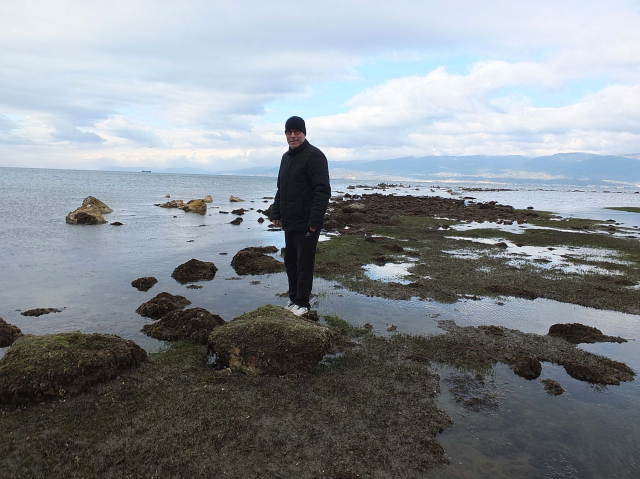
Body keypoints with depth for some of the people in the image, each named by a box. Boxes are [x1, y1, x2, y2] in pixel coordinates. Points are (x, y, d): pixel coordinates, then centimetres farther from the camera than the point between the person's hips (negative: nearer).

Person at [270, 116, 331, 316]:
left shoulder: (314, 156, -12)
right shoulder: (286, 157, 15)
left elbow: (323, 191, -19)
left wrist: (314, 220, -24)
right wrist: (275, 213, 14)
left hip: (306, 224, -9)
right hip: (289, 223, 9)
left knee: (304, 264, -1)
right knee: (290, 262, 16)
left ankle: (302, 303, 12)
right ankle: (293, 298, 30)